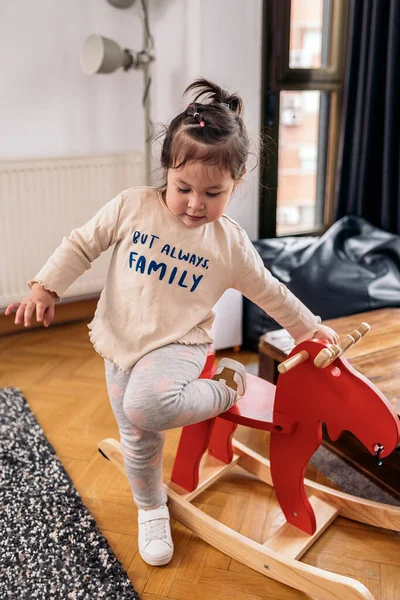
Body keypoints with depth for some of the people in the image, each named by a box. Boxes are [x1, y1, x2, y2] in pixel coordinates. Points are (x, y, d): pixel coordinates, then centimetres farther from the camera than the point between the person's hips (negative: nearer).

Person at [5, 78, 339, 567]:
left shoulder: (231, 244, -7)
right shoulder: (132, 207, -8)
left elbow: (269, 293, 6)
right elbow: (82, 244, 0)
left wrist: (309, 327, 14)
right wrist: (45, 287, -8)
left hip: (177, 345, -3)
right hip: (120, 344, 3)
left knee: (147, 406, -34)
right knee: (137, 440, 13)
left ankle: (225, 388, -5)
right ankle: (151, 510, 41)